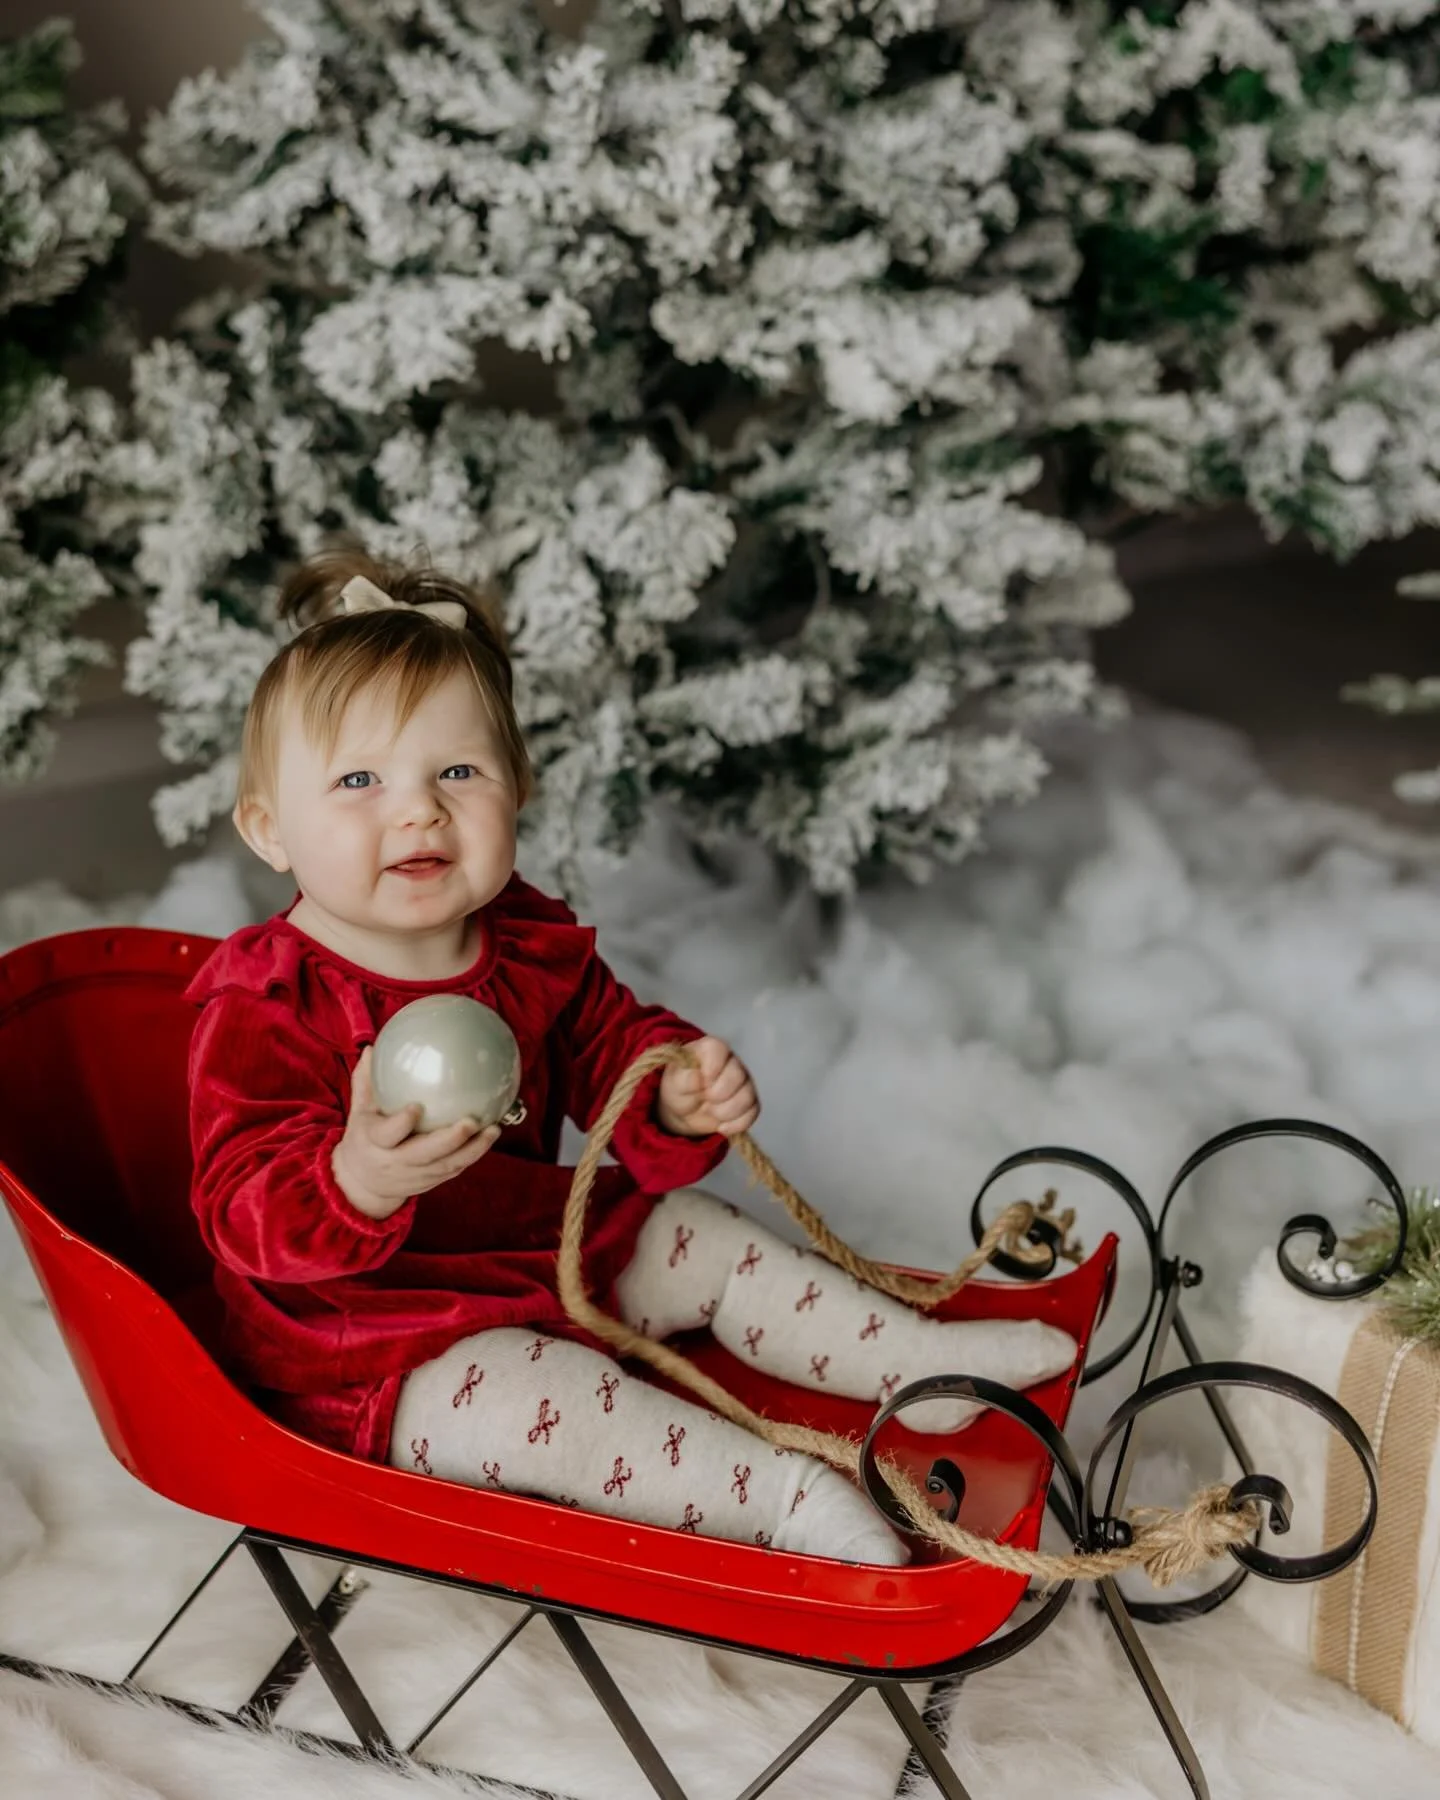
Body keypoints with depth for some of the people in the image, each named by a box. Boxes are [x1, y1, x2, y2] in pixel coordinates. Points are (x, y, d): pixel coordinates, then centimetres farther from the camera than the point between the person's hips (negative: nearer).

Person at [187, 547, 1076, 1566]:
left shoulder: (530, 947, -3)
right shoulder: (263, 1007, -23)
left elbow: (610, 1044, 10)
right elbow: (249, 1220, -30)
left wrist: (677, 1101, -14)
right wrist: (357, 1182, -53)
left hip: (539, 1250, 8)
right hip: (367, 1348, -7)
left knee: (698, 1236, 6)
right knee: (516, 1396, -32)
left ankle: (921, 1362, 15)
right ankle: (786, 1500, -27)